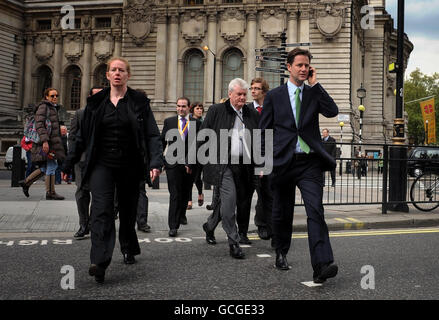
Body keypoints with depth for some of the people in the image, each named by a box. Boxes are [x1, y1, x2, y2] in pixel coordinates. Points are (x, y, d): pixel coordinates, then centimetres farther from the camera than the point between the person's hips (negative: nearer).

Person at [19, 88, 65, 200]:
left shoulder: (53, 108, 22)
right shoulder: (43, 107, -8)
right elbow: (39, 125, -18)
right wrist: (45, 141, -26)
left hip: (51, 141, 10)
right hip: (47, 142, -10)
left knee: (46, 167, 11)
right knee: (51, 166, -6)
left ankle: (26, 182, 18)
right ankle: (50, 193, 0)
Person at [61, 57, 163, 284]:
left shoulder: (139, 102, 2)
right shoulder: (96, 102, 7)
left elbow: (152, 135, -5)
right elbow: (83, 136, 12)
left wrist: (155, 162, -19)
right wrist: (69, 164, 12)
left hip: (130, 167, 0)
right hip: (101, 164, 0)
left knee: (128, 211, 12)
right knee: (101, 210, -15)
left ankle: (129, 250, 36)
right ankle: (99, 263, -21)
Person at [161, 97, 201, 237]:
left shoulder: (196, 123, 4)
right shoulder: (169, 121, 7)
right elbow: (162, 141, 10)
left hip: (190, 163, 1)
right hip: (173, 163, -1)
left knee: (186, 193, 15)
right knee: (175, 194, -8)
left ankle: (182, 214, 42)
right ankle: (173, 226, -6)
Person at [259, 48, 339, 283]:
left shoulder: (314, 94, 11)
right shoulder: (274, 96, 7)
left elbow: (332, 111, -8)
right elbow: (264, 130, 7)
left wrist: (315, 85, -5)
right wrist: (264, 161, 1)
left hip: (310, 162, 0)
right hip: (283, 162, 0)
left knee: (315, 211, -14)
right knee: (282, 213, 12)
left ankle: (322, 265, -22)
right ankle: (281, 253, 34)